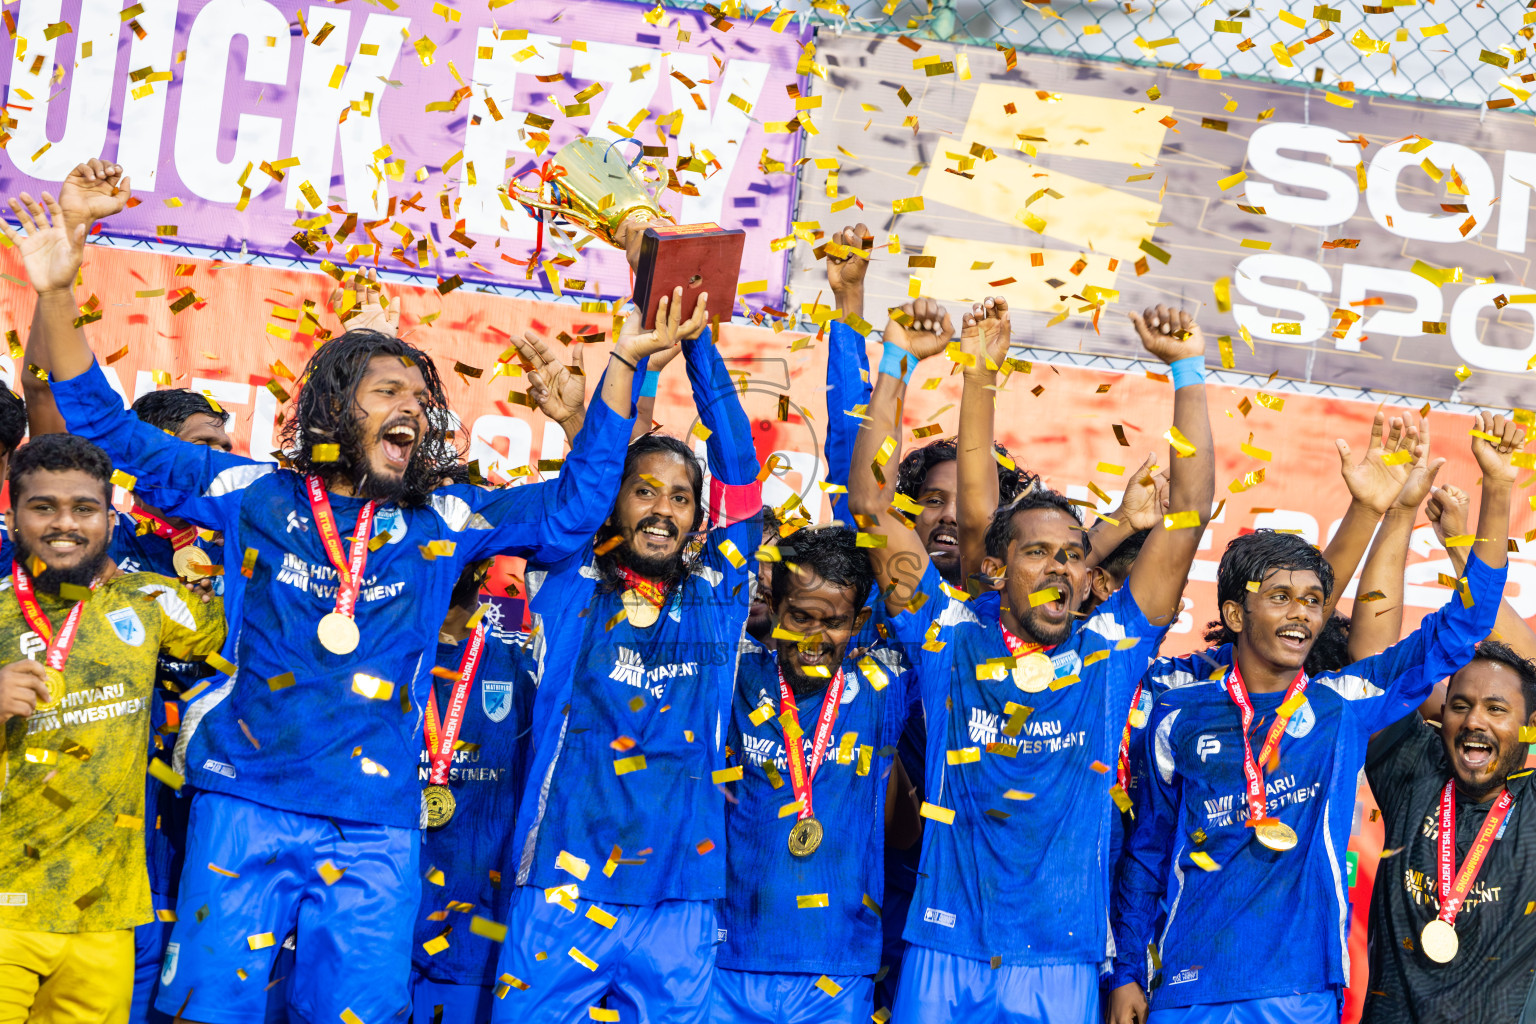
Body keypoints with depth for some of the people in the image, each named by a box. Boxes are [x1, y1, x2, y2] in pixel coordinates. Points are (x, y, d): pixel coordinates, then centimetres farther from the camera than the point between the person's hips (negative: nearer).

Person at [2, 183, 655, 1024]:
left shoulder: (442, 524, 11)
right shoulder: (255, 496, 6)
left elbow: (575, 505, 12)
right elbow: (110, 432, 9)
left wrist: (625, 363, 5)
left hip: (374, 828, 2)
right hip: (245, 805, -1)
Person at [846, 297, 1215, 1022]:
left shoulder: (1109, 651, 5)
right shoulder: (951, 640, 4)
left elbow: (1190, 510, 3)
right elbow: (870, 501, 1)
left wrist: (1188, 371, 3)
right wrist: (897, 364, 0)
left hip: (1060, 965, 1)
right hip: (944, 955, -1)